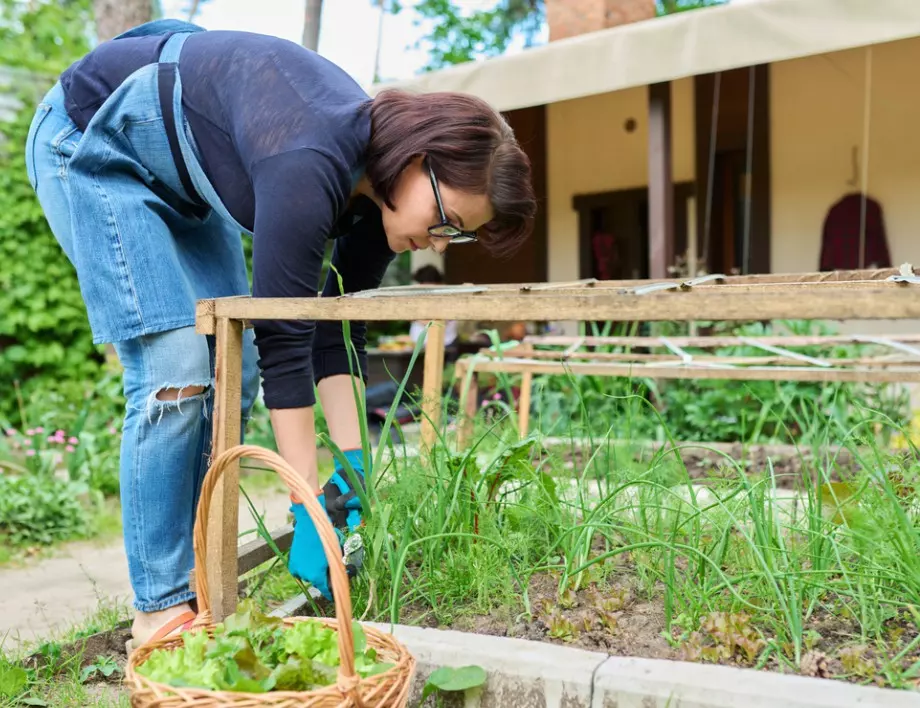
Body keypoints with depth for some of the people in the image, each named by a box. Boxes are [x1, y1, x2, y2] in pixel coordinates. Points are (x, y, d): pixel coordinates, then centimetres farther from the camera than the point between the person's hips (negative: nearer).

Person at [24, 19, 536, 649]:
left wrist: (353, 473, -12)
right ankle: (161, 608, -8)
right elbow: (283, 344, -35)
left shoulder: (379, 181, -12)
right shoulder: (308, 170, -38)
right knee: (177, 370, -18)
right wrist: (310, 506, -30)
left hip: (181, 174, 8)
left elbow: (337, 335, -8)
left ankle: (201, 585, 8)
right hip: (90, 144, -8)